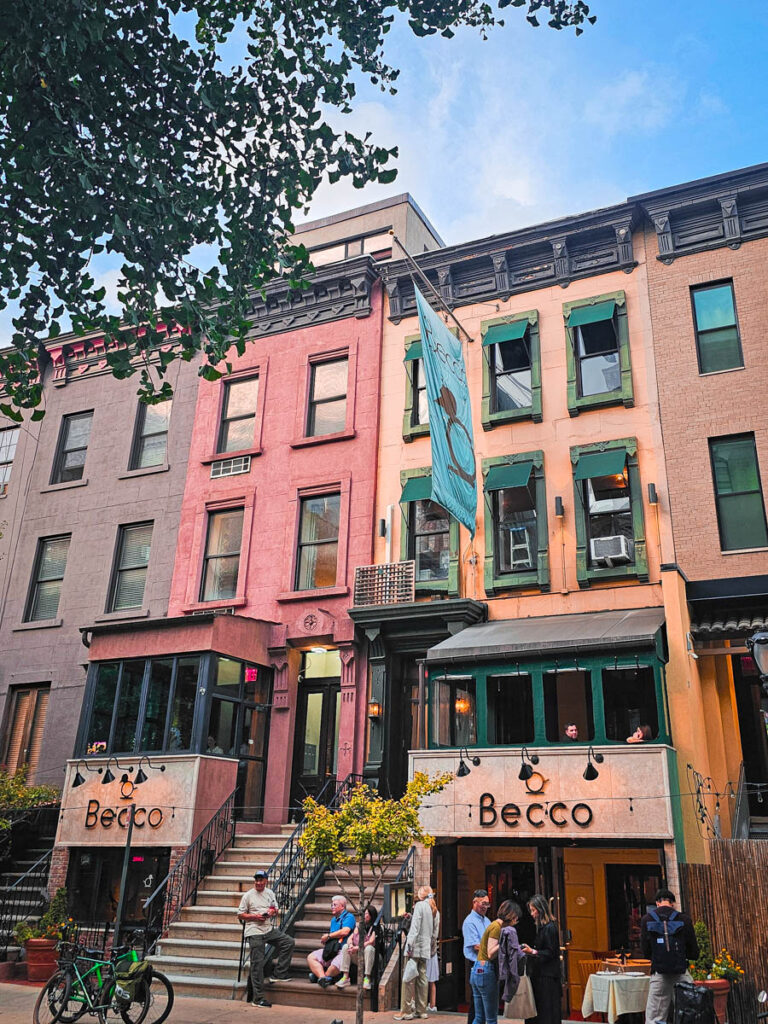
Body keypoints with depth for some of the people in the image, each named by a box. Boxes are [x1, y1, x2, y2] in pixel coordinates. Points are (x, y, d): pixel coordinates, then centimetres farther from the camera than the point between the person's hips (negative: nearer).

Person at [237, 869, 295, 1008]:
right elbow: (240, 915, 0)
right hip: (255, 932, -5)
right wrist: (255, 916, -13)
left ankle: (278, 975, -4)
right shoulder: (248, 896, 0)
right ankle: (257, 998, -1)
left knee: (289, 942, -10)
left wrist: (273, 911, -1)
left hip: (270, 929, 5)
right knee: (257, 963, -5)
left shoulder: (270, 893, 13)